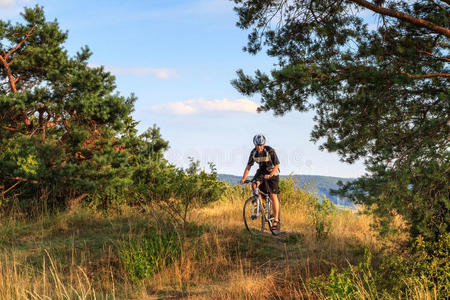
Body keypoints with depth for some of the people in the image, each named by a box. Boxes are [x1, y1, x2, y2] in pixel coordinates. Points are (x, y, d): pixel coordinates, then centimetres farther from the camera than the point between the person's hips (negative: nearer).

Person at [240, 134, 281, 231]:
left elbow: (277, 165, -21)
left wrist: (270, 175, -37)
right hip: (261, 171, 4)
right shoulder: (253, 152, -12)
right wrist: (243, 179, -18)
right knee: (255, 185, -26)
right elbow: (248, 166, -7)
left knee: (273, 196, -11)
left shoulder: (270, 151, -24)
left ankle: (276, 220, -5)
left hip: (272, 172, -4)